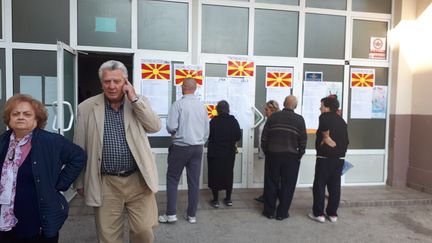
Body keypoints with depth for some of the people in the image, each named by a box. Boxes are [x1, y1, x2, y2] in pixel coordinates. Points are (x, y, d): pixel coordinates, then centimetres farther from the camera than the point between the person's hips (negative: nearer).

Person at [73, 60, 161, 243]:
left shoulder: (139, 102, 3)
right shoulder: (86, 107, 0)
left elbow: (155, 126, -12)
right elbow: (79, 149, 4)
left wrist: (134, 98, -14)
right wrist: (80, 182, 7)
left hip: (138, 180, 0)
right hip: (105, 183, 0)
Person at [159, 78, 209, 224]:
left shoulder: (178, 104, -11)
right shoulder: (202, 105, 4)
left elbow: (171, 127, -16)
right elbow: (207, 130, 9)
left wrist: (176, 133, 7)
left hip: (181, 146, -4)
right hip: (198, 147, 4)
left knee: (172, 179, 8)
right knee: (194, 181, 9)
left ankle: (171, 214, 9)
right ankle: (192, 215, 18)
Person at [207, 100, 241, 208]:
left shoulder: (214, 121, -12)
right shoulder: (233, 120, -6)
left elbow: (209, 135, -10)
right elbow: (238, 136, -6)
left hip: (215, 152, -2)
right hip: (229, 152, 2)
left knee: (215, 175, 8)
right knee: (228, 174, 14)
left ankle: (216, 200, 11)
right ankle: (228, 199, 21)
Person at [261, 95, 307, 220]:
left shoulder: (273, 117, 1)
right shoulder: (299, 119, -2)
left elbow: (264, 137, 2)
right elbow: (303, 141, -2)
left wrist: (266, 151, 13)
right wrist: (299, 155, 9)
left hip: (273, 154, 1)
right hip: (291, 156, -1)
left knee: (271, 183, 11)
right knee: (287, 185, 9)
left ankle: (269, 211, 19)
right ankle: (282, 213, 16)